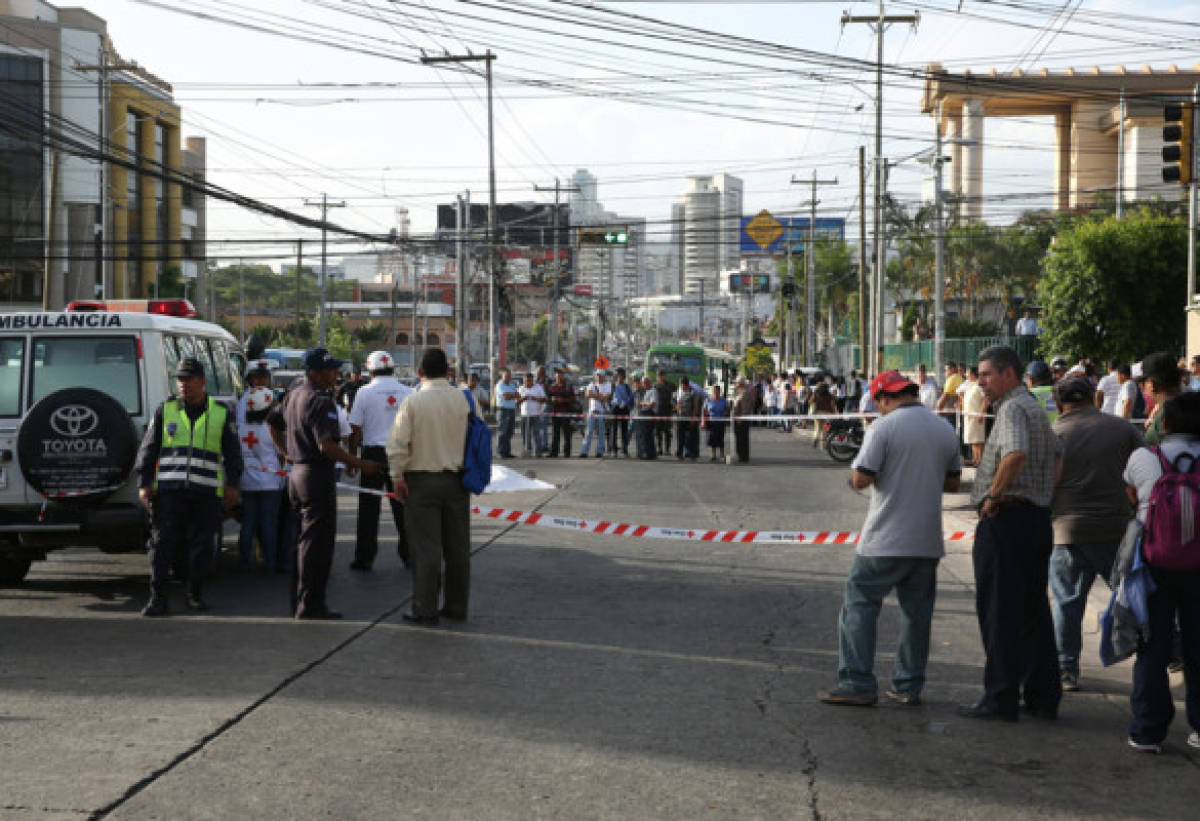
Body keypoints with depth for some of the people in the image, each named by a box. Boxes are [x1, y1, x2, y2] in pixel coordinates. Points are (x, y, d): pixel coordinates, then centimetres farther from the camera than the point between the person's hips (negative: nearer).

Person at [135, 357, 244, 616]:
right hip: (168, 490, 0)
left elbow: (232, 452, 12)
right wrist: (144, 484, 3)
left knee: (202, 544, 3)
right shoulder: (165, 410, 9)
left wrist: (232, 485, 3)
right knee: (163, 543, -6)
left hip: (206, 493, 0)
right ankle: (157, 598, -4)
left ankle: (195, 595, 17)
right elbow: (148, 449, 10)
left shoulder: (221, 413, 9)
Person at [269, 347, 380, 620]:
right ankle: (311, 605, -2)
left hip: (297, 472, 10)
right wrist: (360, 464, -21)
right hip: (318, 475, -10)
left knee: (303, 540, 17)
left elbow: (272, 423, 23)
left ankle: (301, 601, 23)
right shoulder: (320, 401, -18)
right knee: (318, 542, -4)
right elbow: (327, 446, -25)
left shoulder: (293, 395, 12)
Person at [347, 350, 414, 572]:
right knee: (402, 506, 9)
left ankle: (364, 558, 4)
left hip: (373, 454, -2)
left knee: (369, 509, 2)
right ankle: (409, 554, 14)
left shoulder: (365, 392, -4)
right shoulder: (408, 393, 3)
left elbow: (356, 431, -3)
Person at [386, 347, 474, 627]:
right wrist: (468, 472, 11)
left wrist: (399, 477, -3)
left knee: (426, 547, 0)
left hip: (422, 480, -3)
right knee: (457, 546, 11)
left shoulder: (413, 402, -10)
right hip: (456, 478, 3)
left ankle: (425, 611, 2)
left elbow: (397, 445, -12)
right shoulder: (462, 400, -2)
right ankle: (457, 606, 19)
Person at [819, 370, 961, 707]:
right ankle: (909, 686, 15)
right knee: (916, 612, 12)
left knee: (859, 606, 1)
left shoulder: (883, 428, -10)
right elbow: (952, 483, 16)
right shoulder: (945, 430, 8)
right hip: (927, 541, 6)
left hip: (885, 540, -6)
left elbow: (860, 479, -14)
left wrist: (856, 467, 7)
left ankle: (858, 684, -2)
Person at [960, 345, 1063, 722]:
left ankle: (1000, 698, -1)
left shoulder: (1012, 408, -13)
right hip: (1038, 517, 10)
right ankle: (1043, 696, 17)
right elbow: (1056, 456, 27)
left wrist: (993, 495, -20)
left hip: (1006, 519, -10)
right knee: (1034, 610, 13)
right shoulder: (1037, 408, 18)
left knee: (999, 612, -3)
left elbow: (1016, 454, -31)